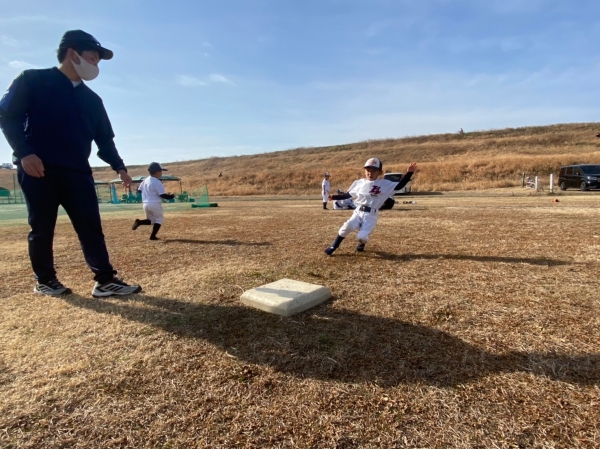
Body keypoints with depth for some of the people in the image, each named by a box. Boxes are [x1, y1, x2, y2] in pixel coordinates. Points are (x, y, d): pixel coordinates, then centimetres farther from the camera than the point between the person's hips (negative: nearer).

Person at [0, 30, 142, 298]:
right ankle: (45, 280, 19)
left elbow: (104, 139, 17)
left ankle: (105, 281, -3)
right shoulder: (32, 80, 5)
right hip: (37, 169, -4)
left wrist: (119, 166, 4)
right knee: (42, 228, 3)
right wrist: (24, 153, -14)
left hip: (78, 172, 4)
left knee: (91, 226, -4)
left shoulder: (92, 100, 17)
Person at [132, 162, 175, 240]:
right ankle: (153, 236, 1)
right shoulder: (157, 182, -13)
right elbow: (163, 195, -15)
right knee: (159, 219, 10)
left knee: (151, 220, 21)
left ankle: (139, 222, -5)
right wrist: (171, 196, 0)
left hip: (145, 204, 7)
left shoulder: (145, 180, 10)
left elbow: (139, 190, 18)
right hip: (155, 204, -7)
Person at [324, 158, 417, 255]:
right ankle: (333, 246, -8)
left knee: (361, 236, -18)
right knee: (347, 226, -26)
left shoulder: (385, 184, 1)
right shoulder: (359, 183, 10)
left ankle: (362, 243, 24)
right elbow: (348, 195, 15)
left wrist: (409, 173, -18)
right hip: (358, 212, 2)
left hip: (371, 215, -2)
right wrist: (334, 197, 6)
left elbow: (399, 186, -7)